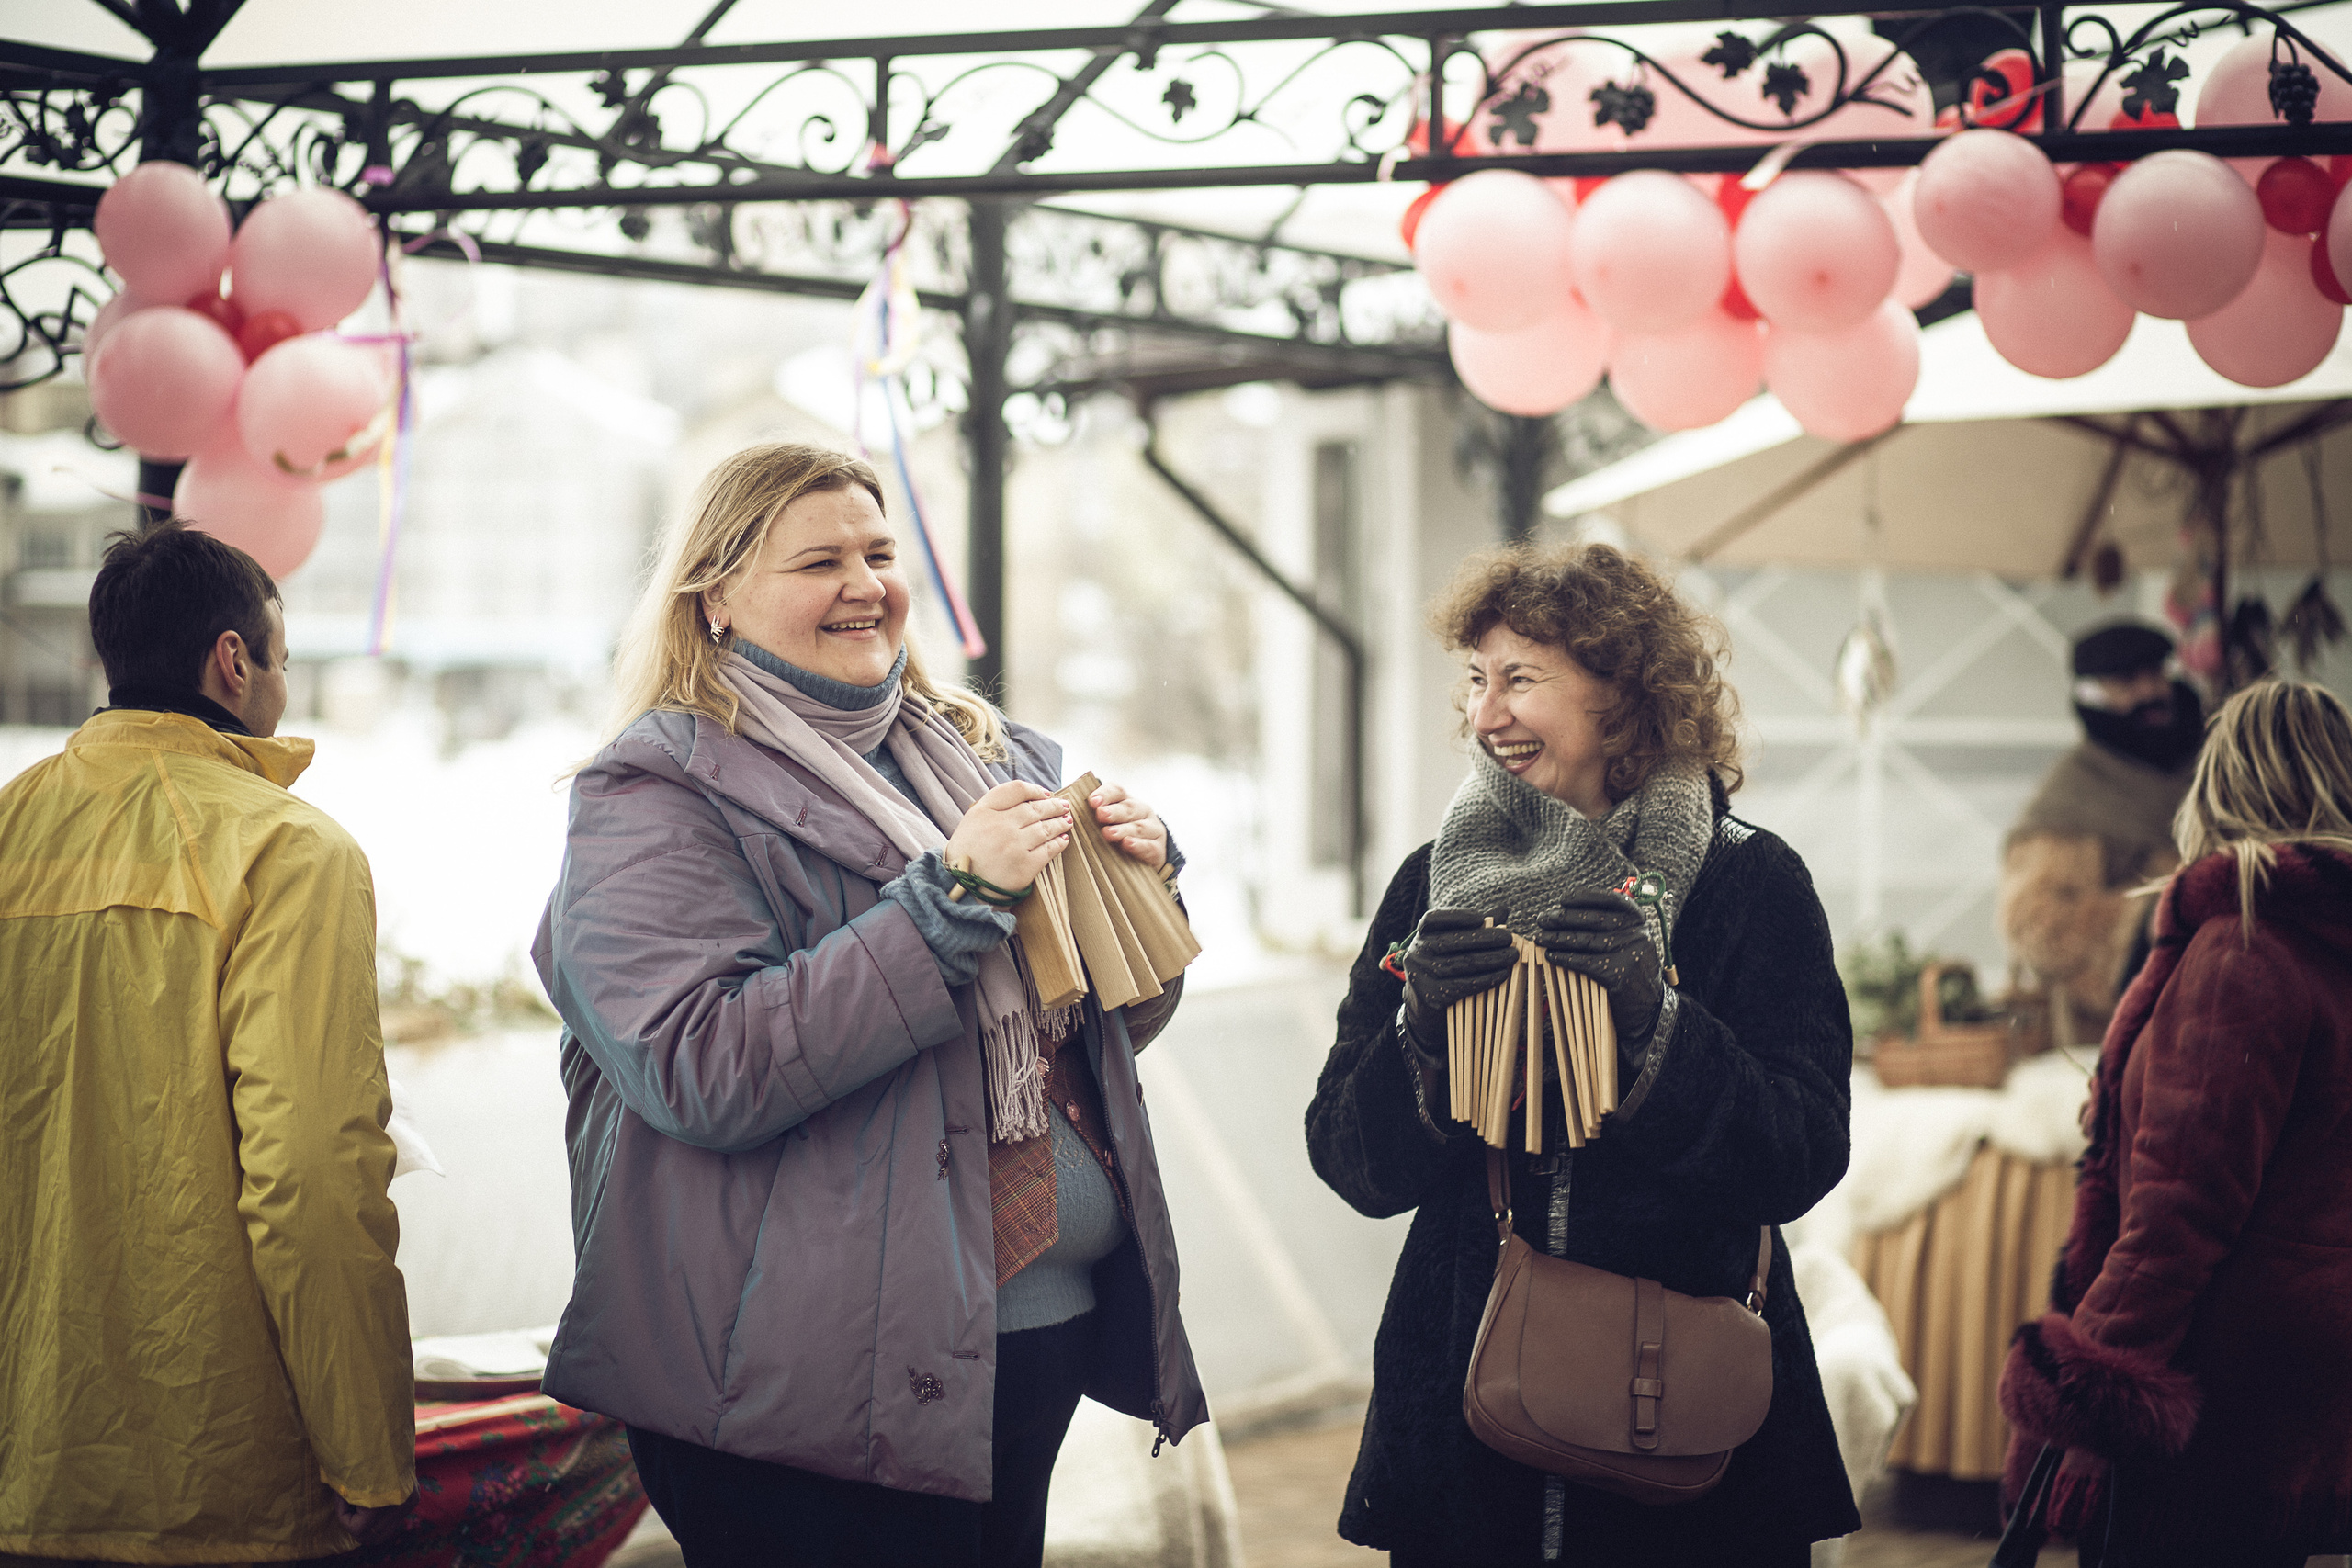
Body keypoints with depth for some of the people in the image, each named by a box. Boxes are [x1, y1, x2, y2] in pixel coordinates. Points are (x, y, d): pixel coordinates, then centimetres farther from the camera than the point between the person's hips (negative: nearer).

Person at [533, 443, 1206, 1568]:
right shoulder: (655, 800, -7)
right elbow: (701, 1074, -22)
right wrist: (954, 894, -21)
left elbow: (1117, 1025, 22)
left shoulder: (982, 754, 15)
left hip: (1040, 1337, 7)